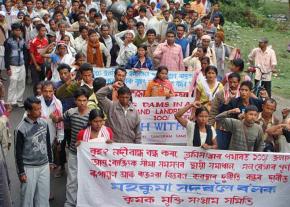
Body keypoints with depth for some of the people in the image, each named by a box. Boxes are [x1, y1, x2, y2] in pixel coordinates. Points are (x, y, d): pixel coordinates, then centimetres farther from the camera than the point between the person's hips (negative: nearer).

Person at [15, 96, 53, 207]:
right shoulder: (21, 129, -16)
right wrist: (21, 172, -9)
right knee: (28, 196, 5)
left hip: (44, 166, 5)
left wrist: (50, 161, 15)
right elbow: (18, 153, -11)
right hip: (29, 168, -5)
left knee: (44, 194, 12)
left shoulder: (44, 123, -1)